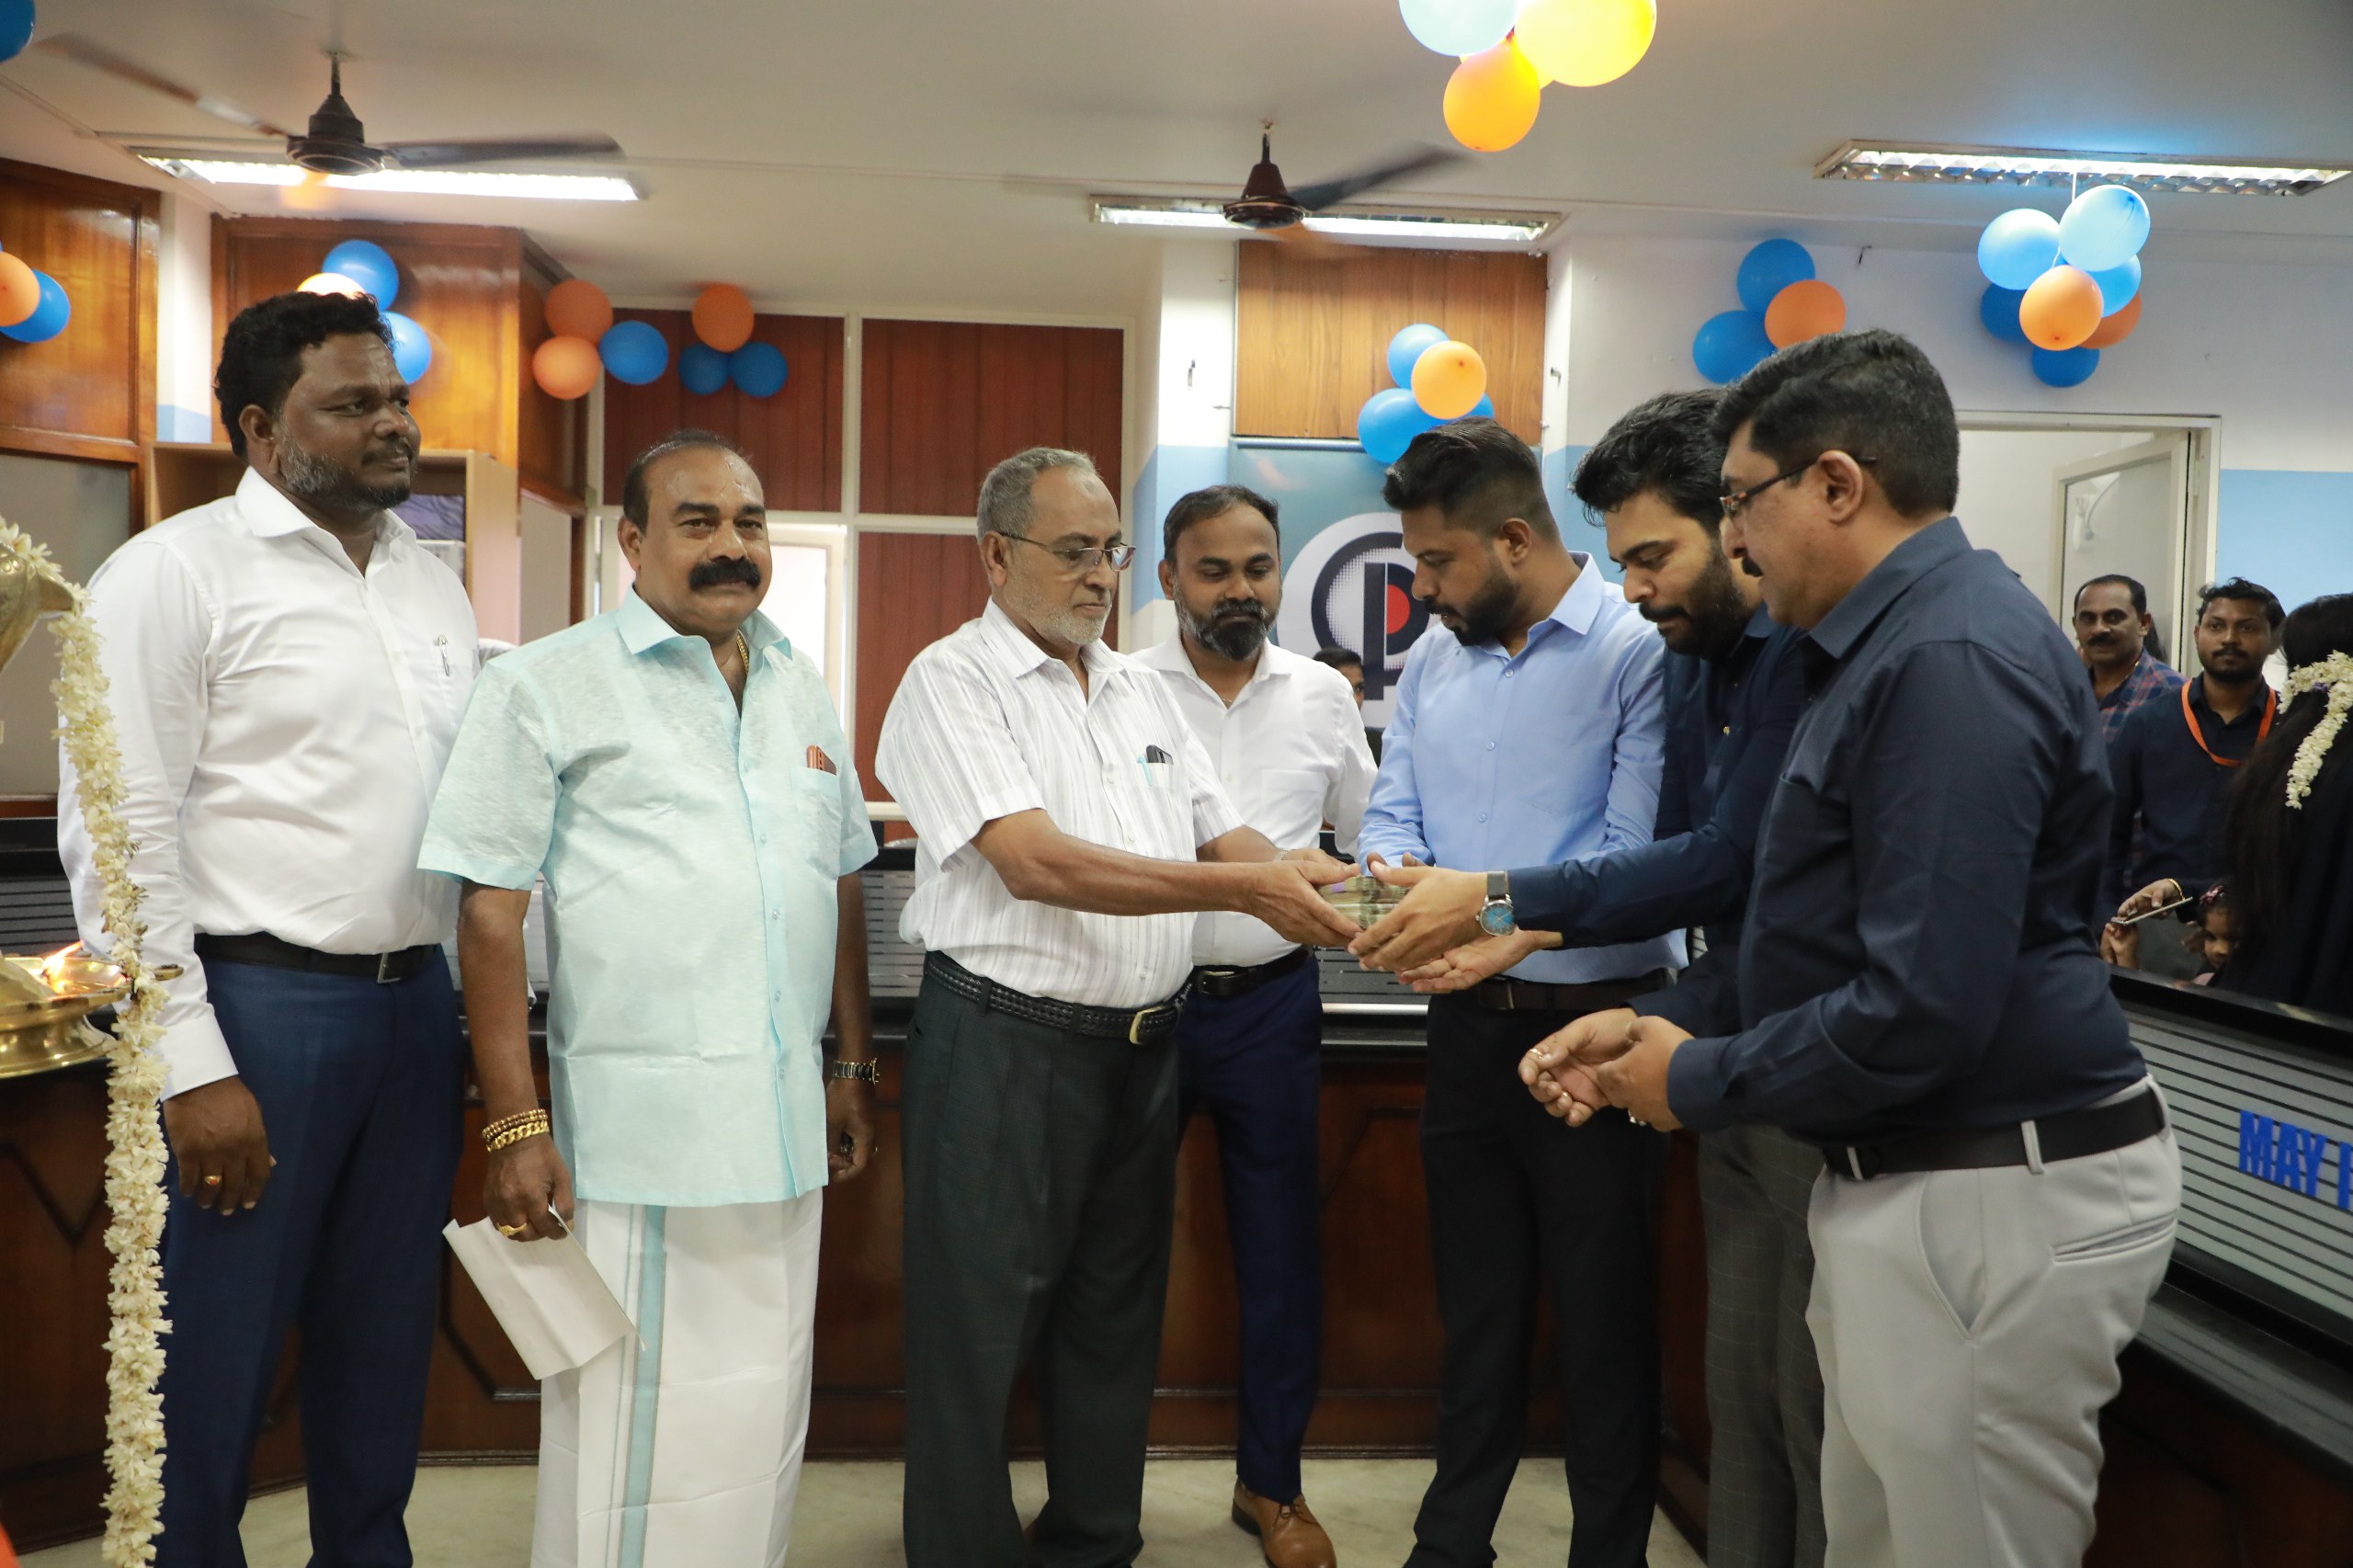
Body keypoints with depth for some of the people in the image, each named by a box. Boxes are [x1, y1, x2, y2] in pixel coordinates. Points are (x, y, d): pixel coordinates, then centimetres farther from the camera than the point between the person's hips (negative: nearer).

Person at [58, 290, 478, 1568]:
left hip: (416, 1004, 6)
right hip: (257, 1004, -6)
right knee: (214, 1364, 5)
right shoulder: (174, 572, -6)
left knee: (387, 1346, 16)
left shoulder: (435, 587, 14)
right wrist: (191, 1069, -15)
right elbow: (118, 837, -11)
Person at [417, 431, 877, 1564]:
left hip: (786, 1125, 6)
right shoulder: (546, 686, -3)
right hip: (633, 1130, -5)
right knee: (632, 1424, 3)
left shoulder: (801, 690, 14)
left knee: (765, 1411, 15)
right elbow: (490, 915, -7)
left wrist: (854, 1065, 18)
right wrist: (515, 1126, -11)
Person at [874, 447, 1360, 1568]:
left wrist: (1306, 876, -11)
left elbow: (1223, 834, 12)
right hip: (1003, 1044, -7)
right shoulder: (952, 681, -9)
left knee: (1114, 1318, 18)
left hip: (1142, 1044, 7)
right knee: (980, 1336, 3)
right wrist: (1246, 889, -23)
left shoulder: (1140, 690, 13)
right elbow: (1036, 861, -20)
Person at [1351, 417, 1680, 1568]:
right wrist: (1392, 869, -15)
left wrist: (1482, 902, -26)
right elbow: (1393, 812, 7)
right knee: (1475, 1304, 20)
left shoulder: (1639, 652, -16)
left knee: (1603, 1319, 10)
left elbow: (1643, 861, -23)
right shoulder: (1433, 657, 6)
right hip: (1468, 1025, 6)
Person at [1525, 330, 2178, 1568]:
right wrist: (1662, 1022, 9)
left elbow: (1920, 1013, -26)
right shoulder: (1892, 643, 14)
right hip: (1907, 1180, 10)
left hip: (1995, 1201, -10)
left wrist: (1696, 1082, -12)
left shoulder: (1952, 659, -20)